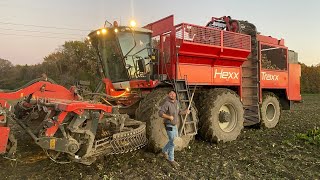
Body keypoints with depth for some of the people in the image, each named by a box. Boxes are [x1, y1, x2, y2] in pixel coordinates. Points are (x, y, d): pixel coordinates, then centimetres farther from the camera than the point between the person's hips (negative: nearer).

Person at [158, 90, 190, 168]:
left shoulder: (176, 102, 4)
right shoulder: (167, 104, -22)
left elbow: (178, 112, 12)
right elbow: (160, 113, -29)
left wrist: (185, 112, -5)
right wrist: (169, 117, -33)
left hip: (174, 125, 9)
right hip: (169, 126, -9)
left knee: (173, 140, 20)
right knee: (172, 142, -3)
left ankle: (164, 151, 40)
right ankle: (171, 160, 12)